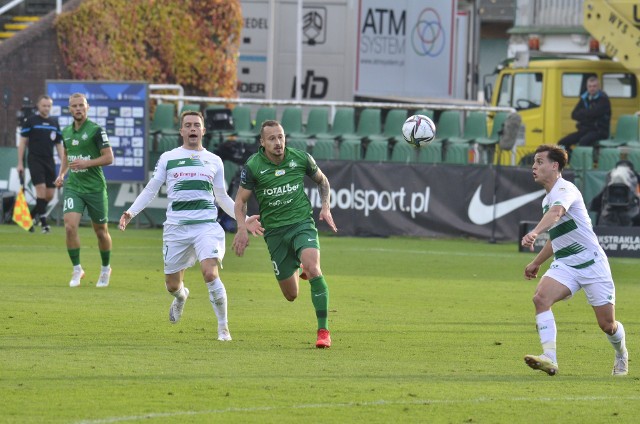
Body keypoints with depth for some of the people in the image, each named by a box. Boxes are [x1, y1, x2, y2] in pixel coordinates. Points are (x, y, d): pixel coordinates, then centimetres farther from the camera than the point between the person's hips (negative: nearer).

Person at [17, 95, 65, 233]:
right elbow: (23, 142, 1)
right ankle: (43, 222, -14)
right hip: (35, 160, -5)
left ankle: (31, 217, 21)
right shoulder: (30, 121, -1)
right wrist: (20, 163, -4)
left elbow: (59, 144, 17)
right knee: (41, 187, -18)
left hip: (49, 162, 5)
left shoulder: (54, 123, 12)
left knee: (49, 195, 2)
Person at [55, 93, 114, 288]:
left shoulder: (96, 130, -10)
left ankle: (106, 269, 30)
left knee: (101, 231, 8)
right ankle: (77, 269, -2)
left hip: (95, 187, -4)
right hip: (73, 187, 4)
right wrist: (61, 174, 9)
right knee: (70, 226, -15)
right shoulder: (66, 132, 8)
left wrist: (86, 163, -23)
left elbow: (109, 157, -12)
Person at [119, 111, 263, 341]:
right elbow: (151, 189, 12)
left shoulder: (214, 161, 13)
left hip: (207, 225, -1)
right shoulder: (168, 158, 9)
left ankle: (223, 327, -8)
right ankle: (181, 297, 47)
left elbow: (222, 197, 21)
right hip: (176, 227, 1)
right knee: (172, 283, 7)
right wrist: (131, 212, -1)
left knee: (210, 272, -22)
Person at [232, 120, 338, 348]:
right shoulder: (252, 166, -7)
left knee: (312, 267, -30)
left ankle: (323, 331, -23)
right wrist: (242, 229, -12)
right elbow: (240, 200, 2)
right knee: (291, 295, 4)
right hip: (275, 232, 1)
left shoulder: (301, 158, -3)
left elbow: (321, 180, 16)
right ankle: (296, 271, 44)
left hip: (302, 223, -1)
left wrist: (325, 207, 2)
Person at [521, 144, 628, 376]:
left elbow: (556, 212, -39)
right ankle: (549, 359, -31)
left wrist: (534, 232, -56)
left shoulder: (565, 189, -15)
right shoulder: (547, 199, 13)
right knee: (541, 297, -23)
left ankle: (621, 355, 34)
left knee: (607, 324, 1)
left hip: (592, 263, -7)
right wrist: (536, 263, 29)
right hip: (564, 265, 7)